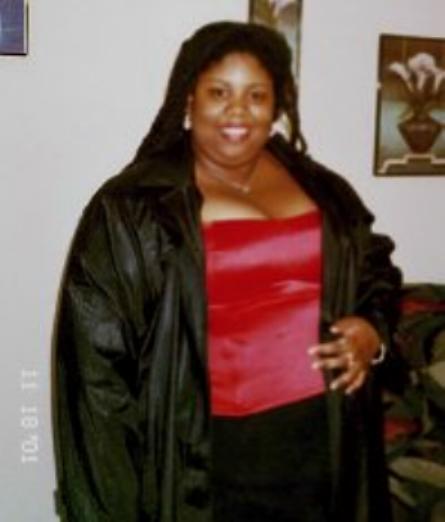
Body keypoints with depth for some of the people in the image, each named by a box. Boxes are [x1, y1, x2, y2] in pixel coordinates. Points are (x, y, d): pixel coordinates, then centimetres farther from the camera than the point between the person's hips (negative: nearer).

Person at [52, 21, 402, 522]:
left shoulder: (320, 190, 6)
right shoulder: (133, 206, -8)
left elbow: (376, 270, 20)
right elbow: (96, 353, -9)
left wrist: (372, 329, -2)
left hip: (318, 436, 5)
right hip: (202, 449, -4)